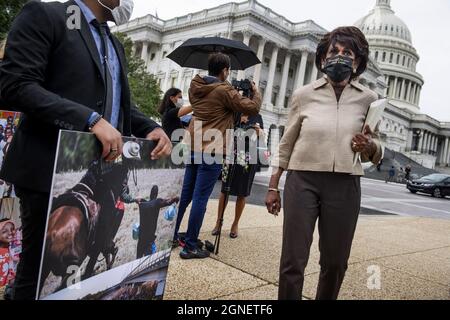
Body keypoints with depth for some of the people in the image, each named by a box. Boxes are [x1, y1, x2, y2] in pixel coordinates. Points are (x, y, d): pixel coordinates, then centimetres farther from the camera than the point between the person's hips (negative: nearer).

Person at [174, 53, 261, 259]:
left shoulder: (195, 87, 11)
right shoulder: (224, 90, -11)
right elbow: (252, 108, -7)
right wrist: (256, 92, 11)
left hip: (194, 147, 8)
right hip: (212, 151, -7)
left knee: (185, 195, 15)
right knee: (200, 199, -4)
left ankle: (171, 235, 24)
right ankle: (190, 247, 2)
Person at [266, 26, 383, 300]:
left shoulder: (368, 99, 5)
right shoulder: (304, 95, 2)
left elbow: (376, 152, 11)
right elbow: (286, 145, 8)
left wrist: (369, 147, -14)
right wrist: (273, 187, 7)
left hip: (345, 185, 2)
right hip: (302, 180, -1)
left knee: (335, 262, 12)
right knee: (293, 261, -1)